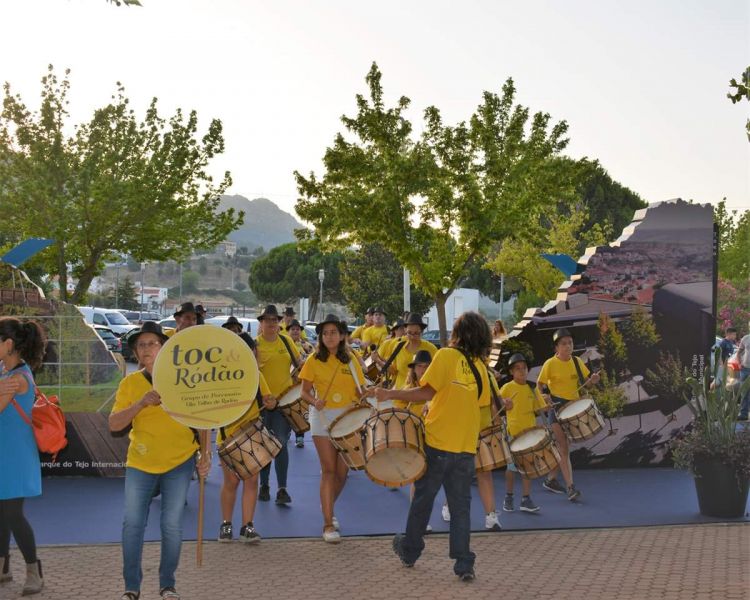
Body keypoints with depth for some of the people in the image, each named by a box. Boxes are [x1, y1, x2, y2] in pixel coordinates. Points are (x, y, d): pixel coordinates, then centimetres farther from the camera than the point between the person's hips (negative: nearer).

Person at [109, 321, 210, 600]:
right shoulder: (130, 383, -5)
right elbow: (114, 424, -13)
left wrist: (205, 454, -9)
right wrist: (142, 403, -26)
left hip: (179, 462, -1)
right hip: (140, 463, 1)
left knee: (171, 525, 0)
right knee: (132, 523, -1)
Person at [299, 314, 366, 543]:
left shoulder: (350, 361, 6)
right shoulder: (314, 360, -1)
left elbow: (359, 391, 8)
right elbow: (305, 391, -1)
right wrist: (315, 401, -21)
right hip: (323, 418, -3)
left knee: (342, 472, 5)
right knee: (328, 470, -6)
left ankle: (328, 506, 32)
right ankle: (328, 524, -3)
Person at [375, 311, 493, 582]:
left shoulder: (446, 355, -10)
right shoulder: (480, 367, 7)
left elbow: (426, 392, -15)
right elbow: (476, 402, 13)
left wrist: (390, 394, -9)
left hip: (437, 440, -4)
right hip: (466, 446, 4)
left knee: (423, 497, 12)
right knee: (460, 505, 8)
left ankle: (409, 550, 27)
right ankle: (464, 564, 5)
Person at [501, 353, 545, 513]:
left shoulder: (532, 388, 7)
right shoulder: (507, 388, -4)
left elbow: (538, 410, 10)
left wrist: (546, 407, -9)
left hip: (530, 432, 4)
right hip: (513, 433, -3)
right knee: (512, 466, 2)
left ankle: (526, 499, 10)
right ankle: (508, 497, 19)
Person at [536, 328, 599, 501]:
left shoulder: (577, 361, 6)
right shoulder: (550, 364, -9)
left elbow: (585, 383, 11)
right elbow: (540, 385, -5)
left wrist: (592, 380, -11)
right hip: (557, 407, -6)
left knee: (562, 446, 14)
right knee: (564, 448, -10)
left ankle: (551, 479, 29)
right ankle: (570, 487, -13)